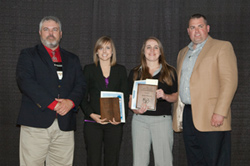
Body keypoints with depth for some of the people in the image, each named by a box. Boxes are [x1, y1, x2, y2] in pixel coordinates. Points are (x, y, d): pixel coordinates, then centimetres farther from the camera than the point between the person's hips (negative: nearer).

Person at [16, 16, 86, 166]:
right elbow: (25, 81, -6)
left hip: (65, 125, 3)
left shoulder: (72, 59, 21)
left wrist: (70, 101, -11)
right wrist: (52, 103, -14)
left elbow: (81, 84, 11)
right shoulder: (28, 55, 10)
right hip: (36, 122, -3)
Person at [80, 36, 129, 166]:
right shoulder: (89, 69, 7)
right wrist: (91, 114, -12)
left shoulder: (121, 70, 11)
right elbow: (82, 97, 4)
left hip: (114, 123, 1)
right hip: (92, 123, -1)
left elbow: (125, 96, 8)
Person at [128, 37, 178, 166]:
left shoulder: (169, 72, 10)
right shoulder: (135, 73, 12)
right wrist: (135, 109, -9)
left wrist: (165, 96, -10)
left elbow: (176, 96, 11)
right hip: (140, 120, 1)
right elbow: (130, 98, 11)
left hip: (162, 120, -1)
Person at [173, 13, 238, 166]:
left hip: (210, 118, -6)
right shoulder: (183, 53, 21)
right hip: (187, 116, 7)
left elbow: (229, 82, -10)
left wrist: (219, 112, -19)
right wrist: (177, 112, 15)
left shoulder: (222, 47, -1)